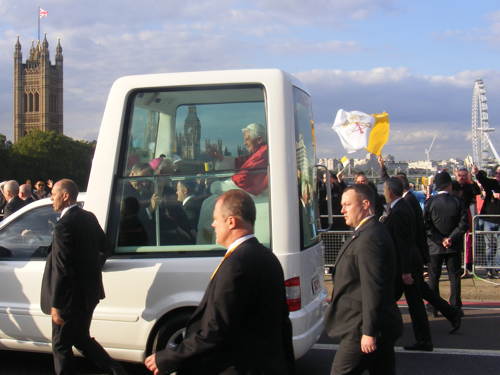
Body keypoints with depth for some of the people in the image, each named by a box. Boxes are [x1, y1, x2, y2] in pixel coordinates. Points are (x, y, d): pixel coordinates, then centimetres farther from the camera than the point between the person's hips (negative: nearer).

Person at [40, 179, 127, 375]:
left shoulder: (64, 225, -22)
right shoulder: (89, 218, 5)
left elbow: (62, 270, -23)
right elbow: (103, 246, 18)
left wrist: (56, 305, -19)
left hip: (71, 297, -8)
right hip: (89, 292, 8)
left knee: (61, 345, 8)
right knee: (82, 338, 23)